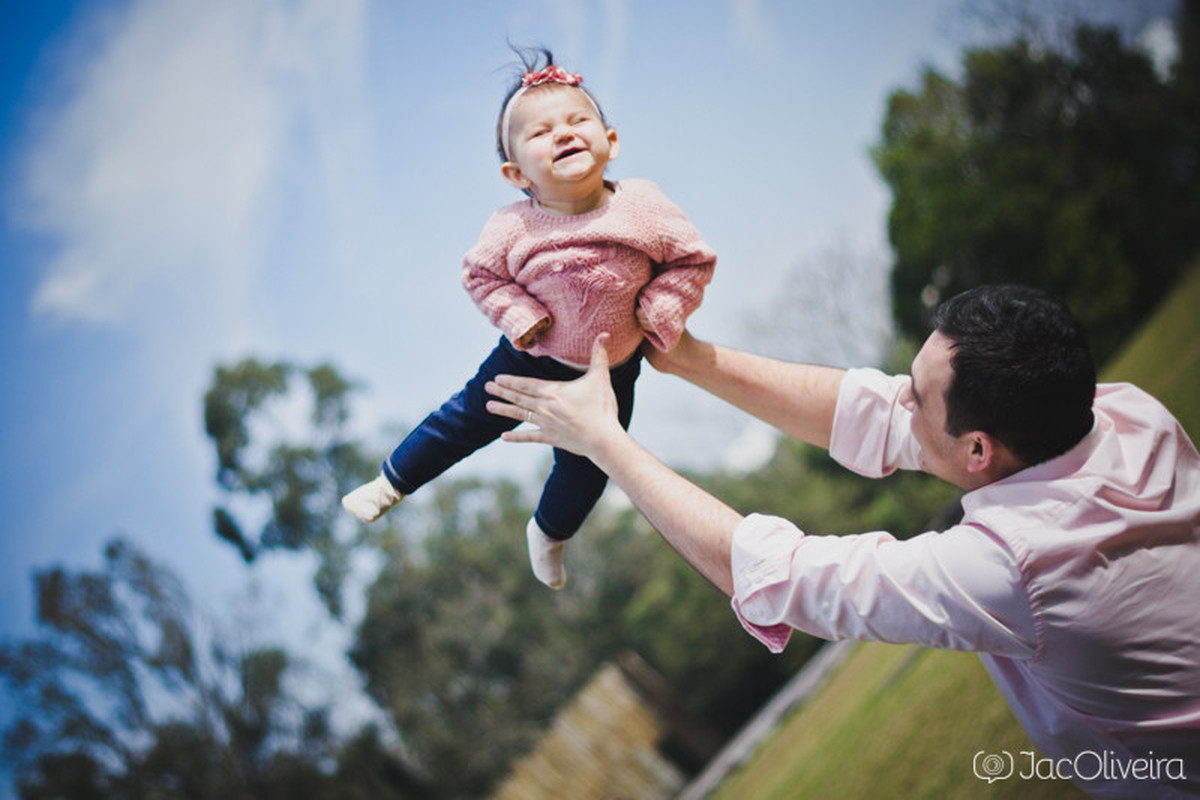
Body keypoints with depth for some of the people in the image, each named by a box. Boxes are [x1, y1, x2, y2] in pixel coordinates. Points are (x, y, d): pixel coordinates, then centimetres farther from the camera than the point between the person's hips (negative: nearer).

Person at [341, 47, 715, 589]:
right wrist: (518, 316, -18)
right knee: (469, 419, 11)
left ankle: (548, 534, 48)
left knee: (585, 470, 16)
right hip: (532, 357, -1)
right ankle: (393, 481, 37)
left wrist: (659, 312, -18)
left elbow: (695, 259, -9)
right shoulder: (513, 230, -22)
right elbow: (480, 273, -5)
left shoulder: (646, 210, -22)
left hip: (609, 375, 1)